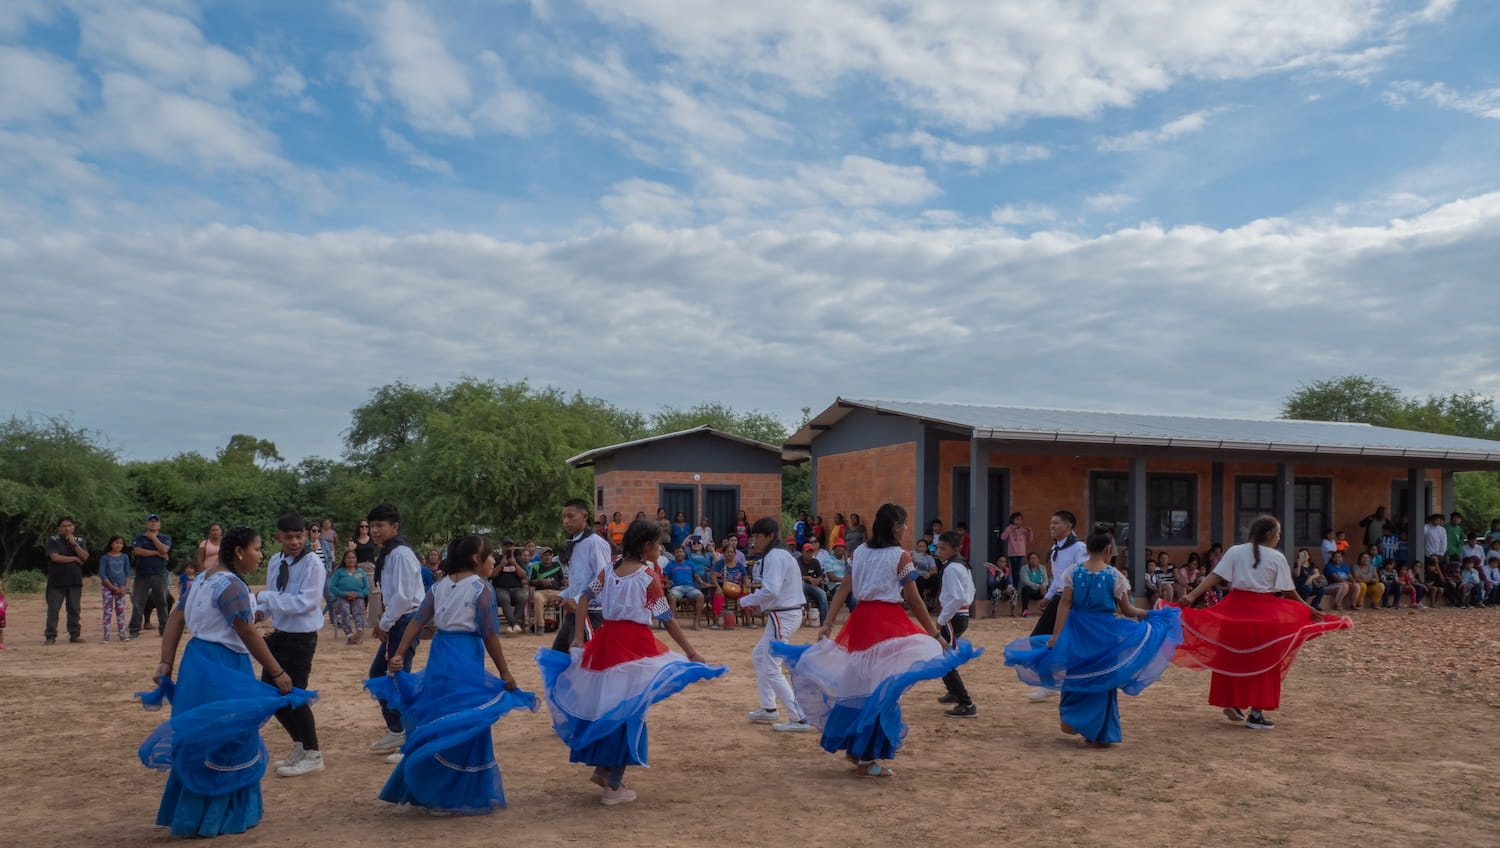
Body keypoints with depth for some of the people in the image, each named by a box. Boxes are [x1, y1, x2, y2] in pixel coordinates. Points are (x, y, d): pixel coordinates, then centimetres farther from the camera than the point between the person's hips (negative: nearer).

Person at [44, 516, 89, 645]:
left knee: (74, 610, 4)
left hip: (75, 581, 3)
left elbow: (85, 557, -2)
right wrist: (74, 558, -4)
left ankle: (75, 635, 8)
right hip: (56, 581, -3)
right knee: (53, 609, -2)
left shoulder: (79, 541, 12)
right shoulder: (53, 541, 2)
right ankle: (50, 636, 2)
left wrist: (74, 544, -10)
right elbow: (55, 557, -12)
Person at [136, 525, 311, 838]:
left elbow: (175, 619, 10)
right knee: (224, 738, 2)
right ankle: (214, 816, 10)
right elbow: (248, 634, -23)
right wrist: (277, 673, -20)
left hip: (201, 661, 10)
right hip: (221, 667, -10)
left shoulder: (205, 578, 11)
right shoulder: (231, 585, -19)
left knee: (203, 737, 18)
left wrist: (166, 663, 7)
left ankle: (189, 810, 28)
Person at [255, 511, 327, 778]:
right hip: (278, 634, 8)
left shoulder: (313, 563, -17)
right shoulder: (275, 562, 4)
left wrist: (264, 597, -22)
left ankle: (312, 755, 13)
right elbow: (272, 598, 13)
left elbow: (305, 602, -23)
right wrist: (261, 611, -9)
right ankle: (299, 745, 32)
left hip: (301, 637, -8)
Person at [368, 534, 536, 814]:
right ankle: (466, 796, 11)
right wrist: (505, 673, -6)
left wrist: (399, 655, 5)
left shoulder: (440, 586, 10)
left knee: (435, 722, 16)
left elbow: (417, 622, 5)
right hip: (467, 657, -6)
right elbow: (490, 635, -10)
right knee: (466, 725, 3)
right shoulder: (482, 588, -8)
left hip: (439, 655, 6)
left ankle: (425, 789, 25)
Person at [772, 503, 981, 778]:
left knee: (862, 682, 17)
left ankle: (852, 745, 24)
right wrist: (935, 635, -1)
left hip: (861, 620, 6)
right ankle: (867, 759, 3)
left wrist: (828, 623, 4)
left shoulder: (860, 551, 10)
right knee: (883, 687, 0)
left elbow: (844, 589, 6)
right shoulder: (900, 556, -7)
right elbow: (914, 601, -7)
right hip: (888, 622, -6)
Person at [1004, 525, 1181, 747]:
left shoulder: (1073, 572, -2)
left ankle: (1071, 720, 22)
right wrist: (1144, 613, 19)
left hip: (1076, 631, 2)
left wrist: (1056, 635, -8)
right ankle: (1098, 734, 15)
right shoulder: (1115, 576, -6)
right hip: (1104, 633, -2)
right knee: (1101, 679, 10)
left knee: (1076, 675, 21)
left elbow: (1065, 603, -7)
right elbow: (1127, 611, -2)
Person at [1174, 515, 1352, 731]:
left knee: (1233, 658, 16)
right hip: (1264, 612, -3)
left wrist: (1191, 596, -10)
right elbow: (1288, 592, -3)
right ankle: (1256, 713, 8)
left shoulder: (1236, 551, 2)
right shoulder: (1277, 557, -4)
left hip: (1236, 608, 3)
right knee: (1262, 661, 7)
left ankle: (1232, 704, 21)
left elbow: (1214, 576, -7)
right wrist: (1309, 610, 9)